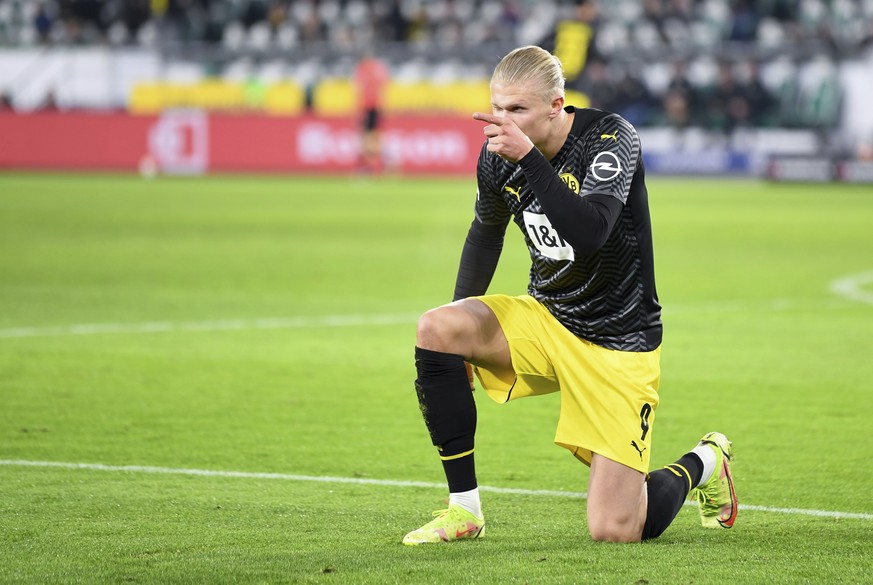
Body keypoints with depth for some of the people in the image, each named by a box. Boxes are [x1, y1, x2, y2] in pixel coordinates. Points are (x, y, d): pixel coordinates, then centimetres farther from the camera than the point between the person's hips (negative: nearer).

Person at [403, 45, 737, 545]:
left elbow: (588, 233, -38)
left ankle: (703, 465, 23)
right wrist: (464, 326, 11)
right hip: (545, 319, 6)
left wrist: (528, 156, -41)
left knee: (614, 531, -13)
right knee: (435, 329, -23)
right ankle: (465, 510, -10)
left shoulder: (611, 138, -21)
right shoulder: (498, 155, -4)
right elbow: (487, 232, 18)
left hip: (618, 342, -5)